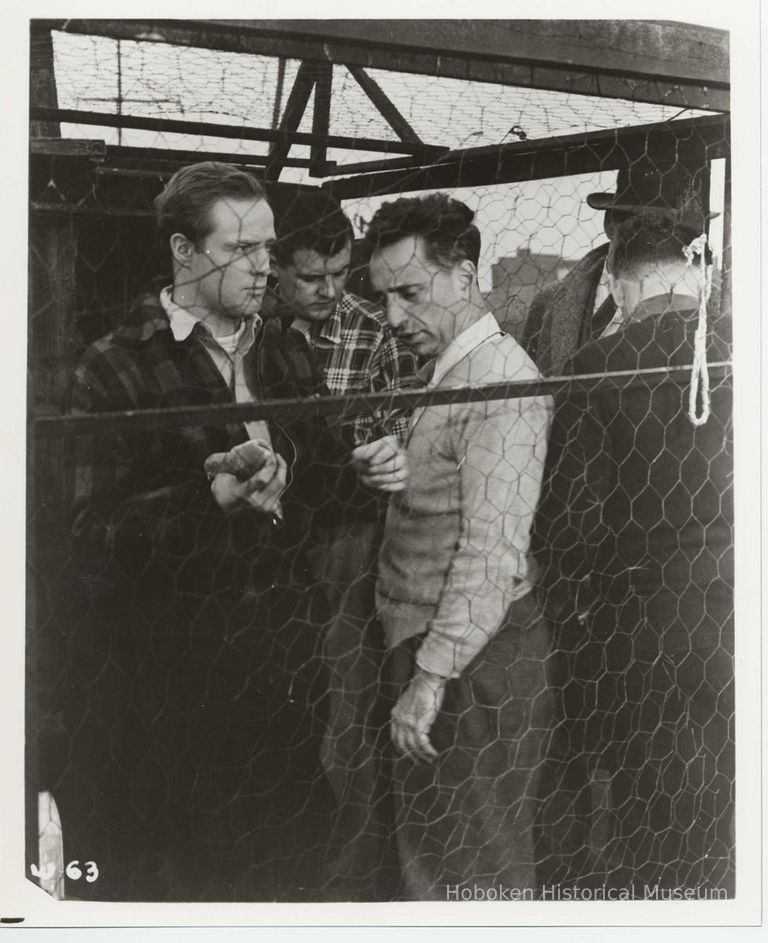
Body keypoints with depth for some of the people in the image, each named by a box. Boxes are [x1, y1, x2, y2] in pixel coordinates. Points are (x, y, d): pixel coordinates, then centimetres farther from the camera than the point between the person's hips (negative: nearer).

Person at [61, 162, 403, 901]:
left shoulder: (285, 355, 11)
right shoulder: (119, 367, -8)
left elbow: (318, 476, 19)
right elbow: (96, 528, -14)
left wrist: (366, 469, -3)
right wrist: (214, 500, -27)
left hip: (279, 658, 5)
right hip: (172, 667, -5)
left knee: (269, 858, 12)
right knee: (179, 866, 6)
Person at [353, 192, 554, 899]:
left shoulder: (500, 380, -17)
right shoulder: (448, 373, 14)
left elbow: (492, 550, -23)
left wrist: (431, 677, -22)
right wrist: (390, 469, 1)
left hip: (475, 659, -10)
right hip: (431, 650, 10)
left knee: (476, 865, 3)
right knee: (427, 855, 19)